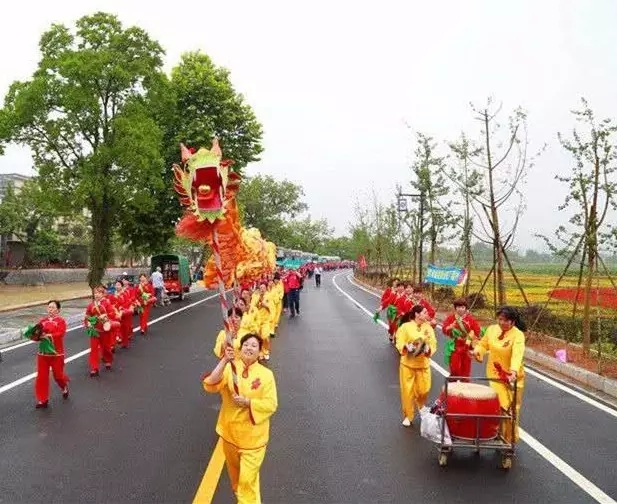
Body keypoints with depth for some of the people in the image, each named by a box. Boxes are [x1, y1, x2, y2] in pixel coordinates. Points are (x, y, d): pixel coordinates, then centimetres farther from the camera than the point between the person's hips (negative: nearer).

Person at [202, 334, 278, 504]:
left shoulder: (266, 374, -11)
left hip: (253, 435, -3)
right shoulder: (229, 367, -7)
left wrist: (248, 402, -25)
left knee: (248, 478, -1)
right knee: (234, 469, 25)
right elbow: (211, 386, -24)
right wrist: (224, 361, -33)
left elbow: (271, 405, -12)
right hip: (230, 430, 3)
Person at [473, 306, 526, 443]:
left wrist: (514, 371, -53)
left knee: (512, 407, 10)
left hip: (512, 376, -3)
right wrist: (477, 350, -13)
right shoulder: (492, 329, -4)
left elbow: (517, 354, -36)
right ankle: (500, 436, 16)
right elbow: (483, 344, 11)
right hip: (494, 373, 3)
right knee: (500, 406, -1)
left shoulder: (518, 335, -20)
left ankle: (510, 439, 26)